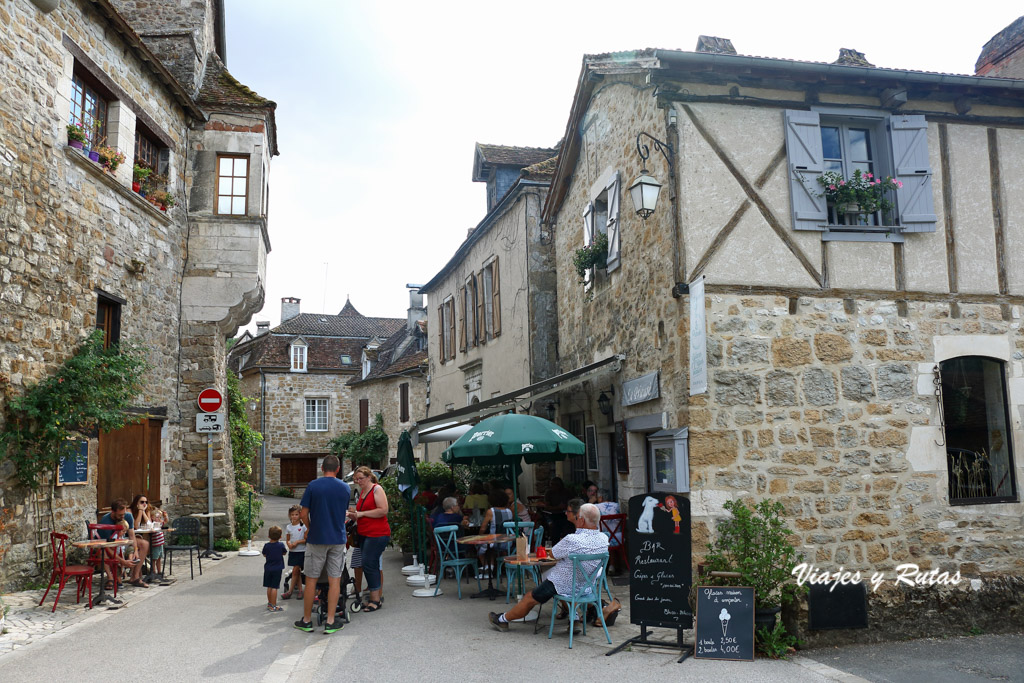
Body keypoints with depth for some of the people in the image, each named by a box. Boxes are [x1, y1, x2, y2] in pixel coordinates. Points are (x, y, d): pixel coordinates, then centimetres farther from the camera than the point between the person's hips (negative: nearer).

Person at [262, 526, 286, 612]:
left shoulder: (266, 546, -5)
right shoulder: (281, 545, -9)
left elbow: (264, 555, 11)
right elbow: (284, 553, 8)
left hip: (268, 568, 3)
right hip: (277, 569, -3)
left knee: (269, 587, 13)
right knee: (274, 587, -3)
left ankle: (269, 603, 24)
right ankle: (273, 606, -3)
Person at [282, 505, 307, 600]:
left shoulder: (303, 526, -8)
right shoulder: (288, 527, 5)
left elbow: (306, 539, -8)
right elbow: (287, 539, 10)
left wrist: (297, 542, -18)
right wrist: (289, 544, -11)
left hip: (301, 551, -4)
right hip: (292, 551, 4)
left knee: (295, 570, -5)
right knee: (297, 571, 9)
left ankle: (290, 591, 4)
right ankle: (300, 590, 15)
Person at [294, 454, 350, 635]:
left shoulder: (313, 486, -7)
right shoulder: (346, 488, 1)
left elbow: (303, 514, -7)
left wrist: (310, 529, 11)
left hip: (316, 539, -1)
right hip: (338, 539, 1)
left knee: (311, 580, 8)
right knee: (334, 580, 5)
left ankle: (307, 620, 17)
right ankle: (330, 622, 6)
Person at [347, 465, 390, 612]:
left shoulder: (377, 489, -8)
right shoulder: (362, 491, 18)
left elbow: (383, 510, -19)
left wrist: (361, 513, -15)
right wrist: (354, 515, 8)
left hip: (377, 534, -9)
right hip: (365, 534, 9)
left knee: (369, 564, -12)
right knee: (372, 566, 11)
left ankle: (376, 600, -6)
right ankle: (374, 598, 17)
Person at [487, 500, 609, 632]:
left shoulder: (572, 540, -31)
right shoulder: (604, 539, -10)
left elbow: (552, 554, -14)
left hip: (563, 586, -6)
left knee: (530, 599, 12)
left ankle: (502, 620, 31)